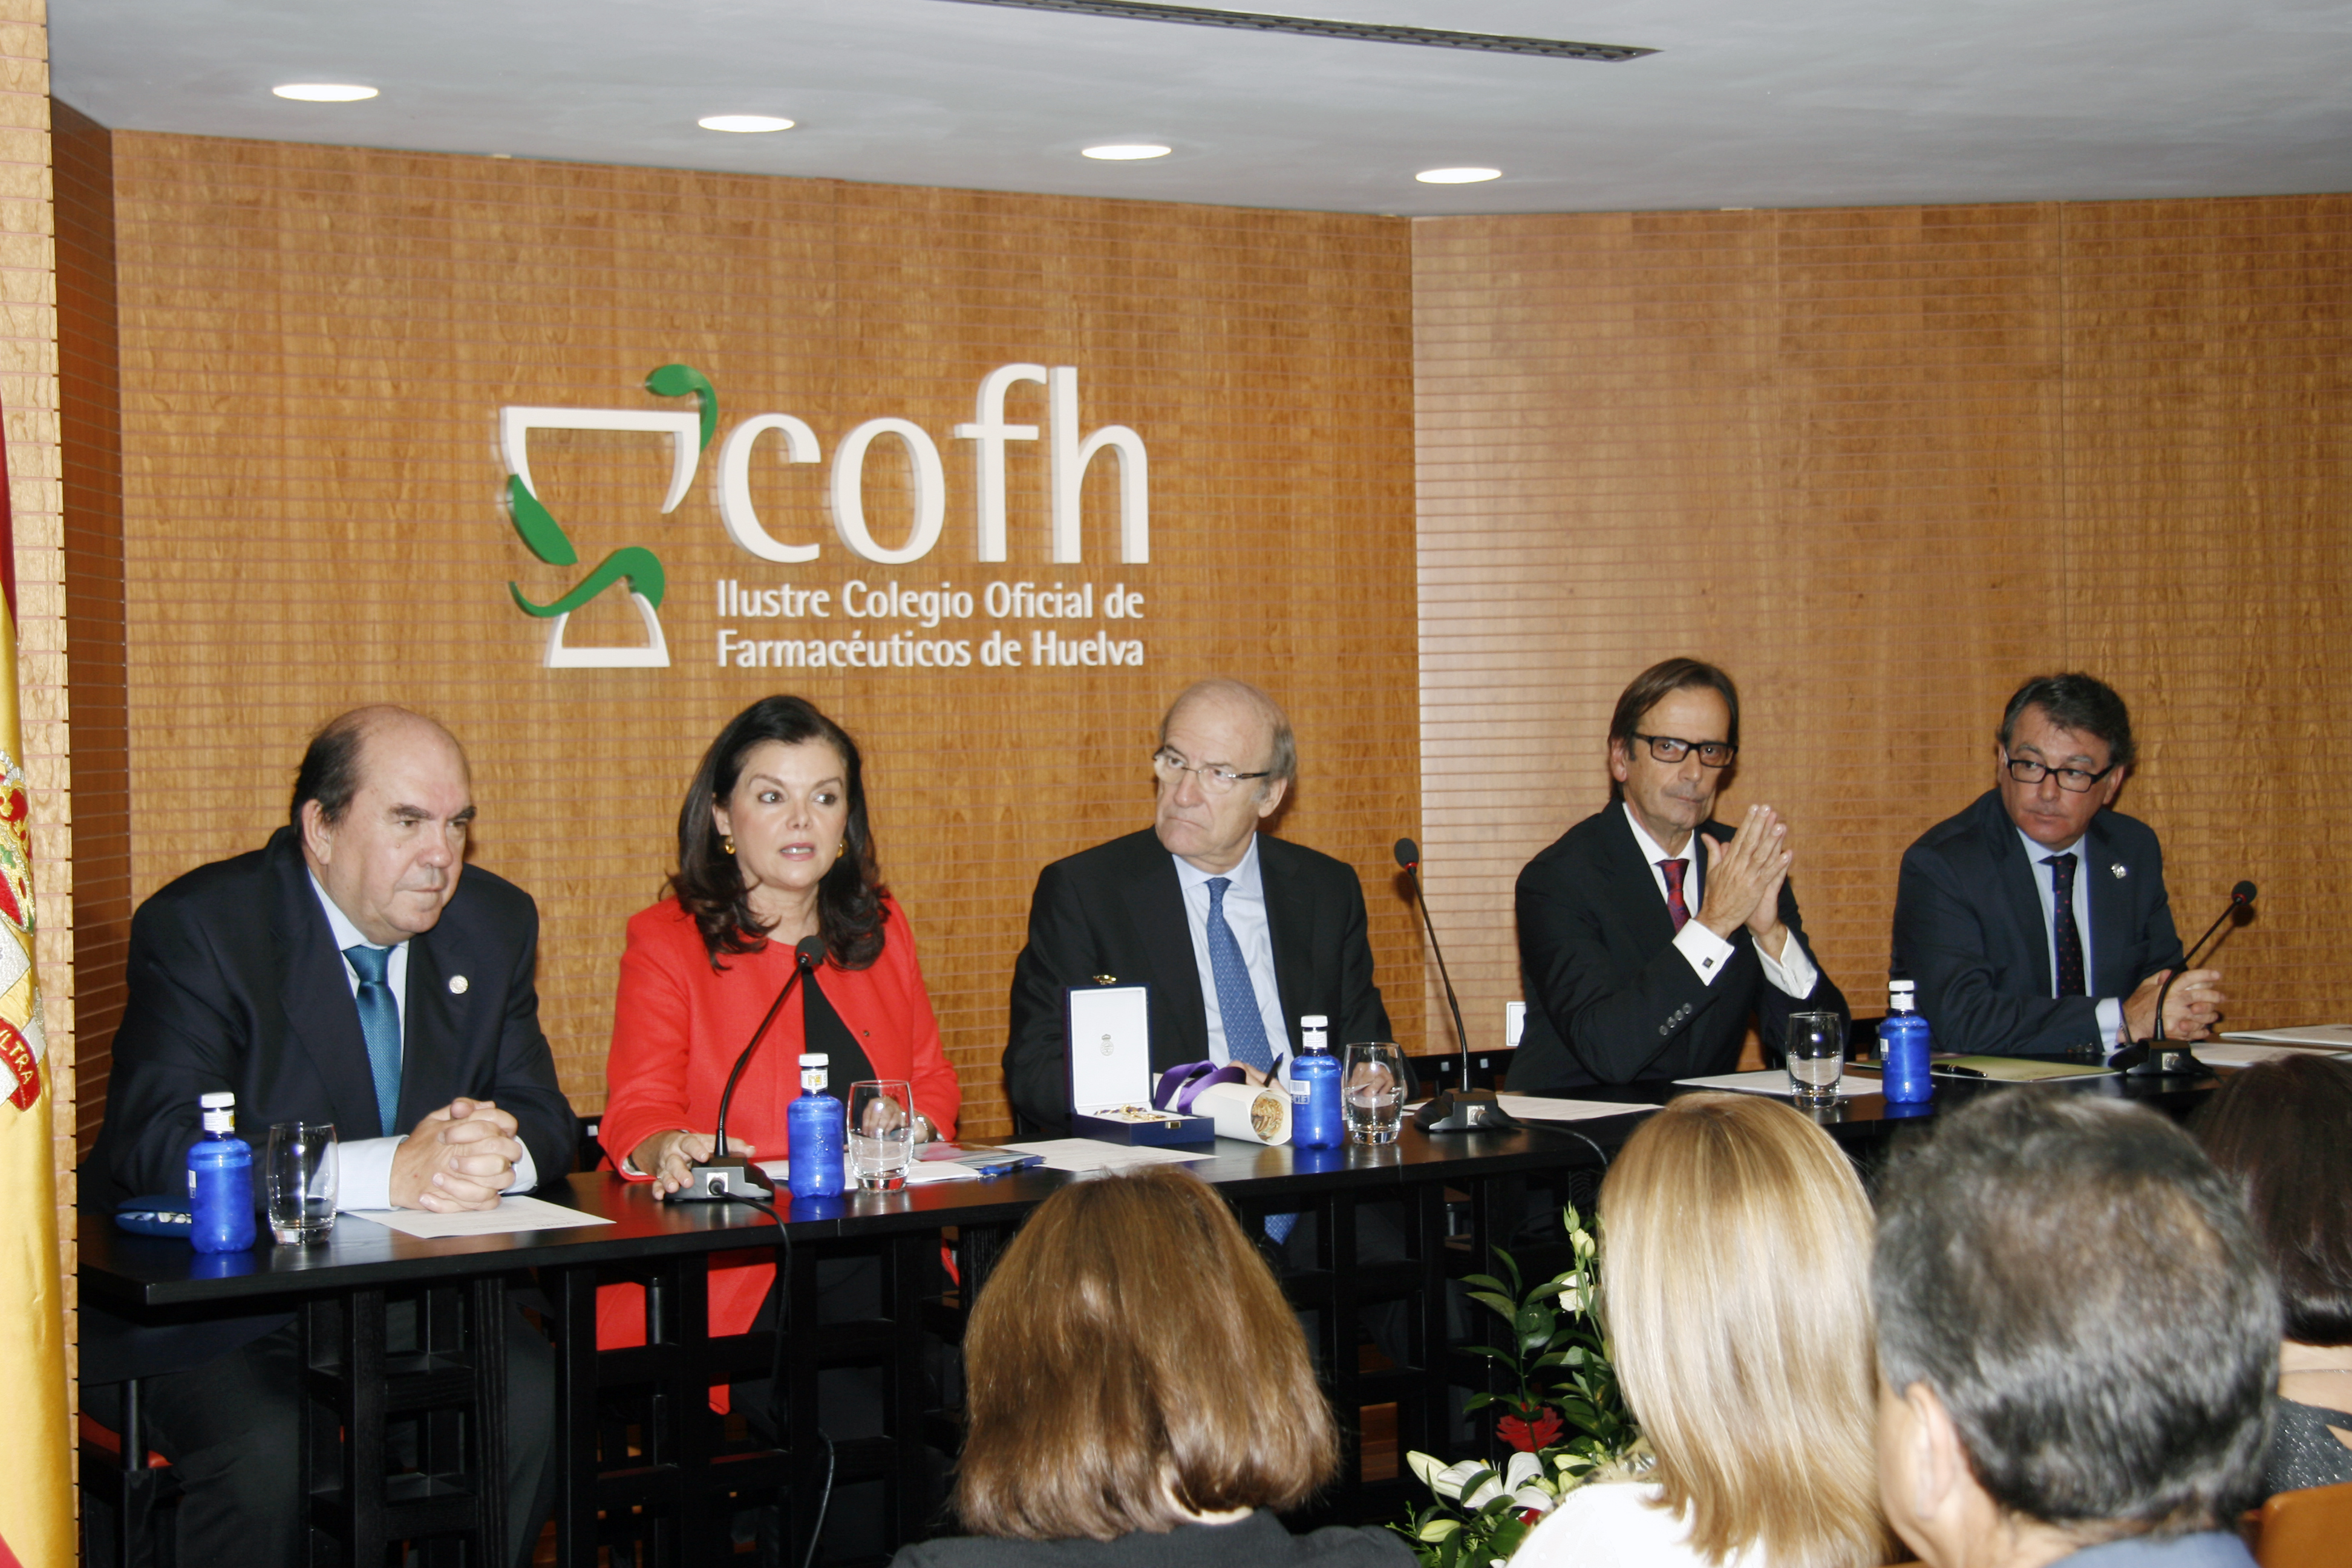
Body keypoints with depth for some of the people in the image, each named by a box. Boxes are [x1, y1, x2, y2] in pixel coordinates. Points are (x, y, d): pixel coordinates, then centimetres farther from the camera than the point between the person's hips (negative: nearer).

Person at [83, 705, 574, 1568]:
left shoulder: (494, 923, 5)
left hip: (417, 1287, 5)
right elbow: (160, 1146, -24)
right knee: (269, 1453, -31)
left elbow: (544, 1116, 7)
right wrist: (392, 1170, -35)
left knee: (537, 1404, -22)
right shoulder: (197, 926, -12)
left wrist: (494, 1146, -21)